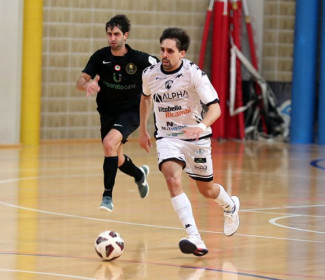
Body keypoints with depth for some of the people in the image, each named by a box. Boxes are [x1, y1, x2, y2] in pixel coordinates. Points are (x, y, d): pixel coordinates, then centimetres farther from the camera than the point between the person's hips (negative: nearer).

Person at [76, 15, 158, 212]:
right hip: (108, 112, 5)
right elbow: (81, 81, -15)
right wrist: (87, 85, -38)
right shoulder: (101, 56, -11)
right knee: (117, 160, 16)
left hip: (131, 111, -5)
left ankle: (108, 196, -24)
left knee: (109, 142, -30)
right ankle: (140, 174, 53)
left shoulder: (139, 59, -17)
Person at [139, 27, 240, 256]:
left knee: (206, 189, 13)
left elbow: (215, 107, -24)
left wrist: (202, 126, -44)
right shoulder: (150, 74, -7)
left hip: (196, 137, -2)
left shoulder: (194, 74, -19)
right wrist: (143, 129, 21)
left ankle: (231, 206, 52)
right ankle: (195, 239, -33)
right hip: (167, 137, 2)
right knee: (173, 180, -26)